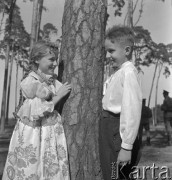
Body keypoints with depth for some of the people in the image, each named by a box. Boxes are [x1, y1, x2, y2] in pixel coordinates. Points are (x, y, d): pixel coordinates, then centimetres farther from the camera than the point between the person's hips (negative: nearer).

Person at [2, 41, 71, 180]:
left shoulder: (53, 81, 5)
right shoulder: (28, 82, -12)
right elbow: (37, 113, -16)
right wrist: (59, 95, -14)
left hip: (53, 133, 5)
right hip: (33, 133, -5)